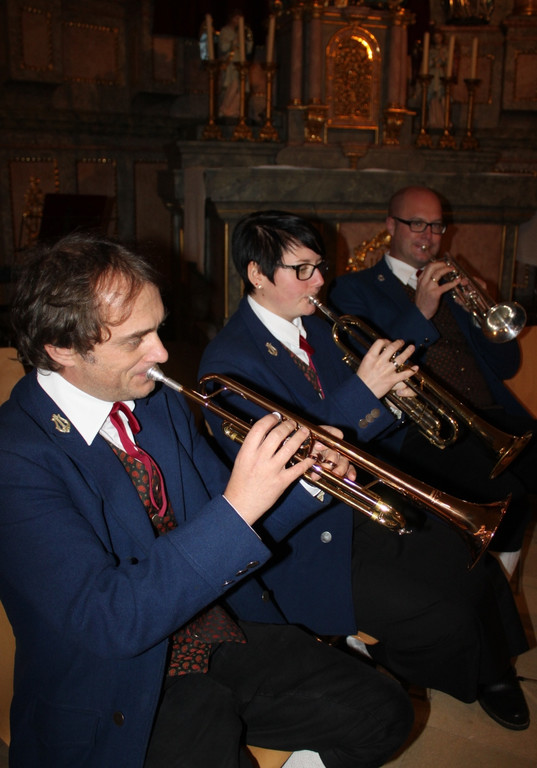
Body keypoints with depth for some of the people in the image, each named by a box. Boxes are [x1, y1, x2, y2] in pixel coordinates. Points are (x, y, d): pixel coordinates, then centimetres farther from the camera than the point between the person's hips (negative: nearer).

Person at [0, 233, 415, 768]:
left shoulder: (159, 401, 2)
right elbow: (104, 619, -28)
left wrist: (307, 477, -6)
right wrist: (237, 506, -32)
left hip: (220, 634, 6)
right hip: (126, 698, -5)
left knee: (384, 716, -2)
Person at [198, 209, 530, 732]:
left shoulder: (313, 327, 6)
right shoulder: (228, 361, -20)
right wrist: (363, 389, -32)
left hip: (359, 503, 8)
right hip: (308, 541, -8)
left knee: (478, 571, 2)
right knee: (444, 624, -15)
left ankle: (489, 673, 30)